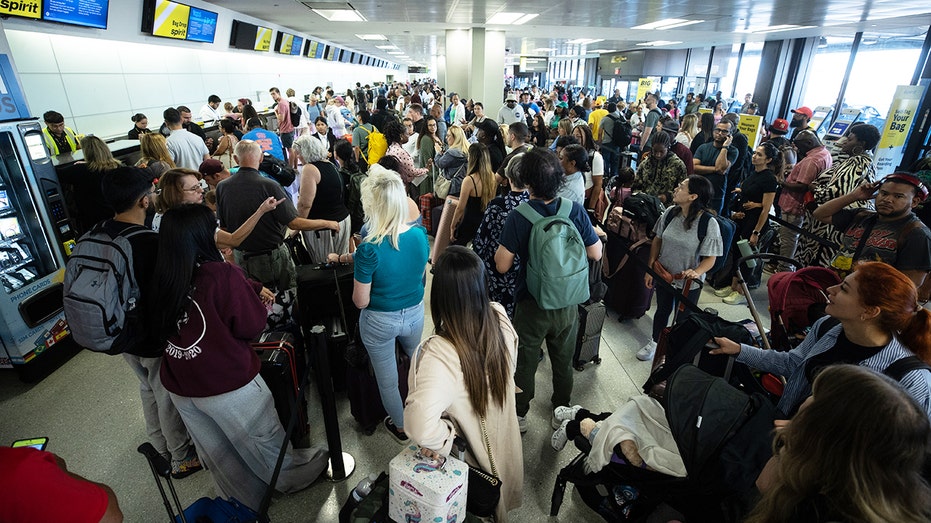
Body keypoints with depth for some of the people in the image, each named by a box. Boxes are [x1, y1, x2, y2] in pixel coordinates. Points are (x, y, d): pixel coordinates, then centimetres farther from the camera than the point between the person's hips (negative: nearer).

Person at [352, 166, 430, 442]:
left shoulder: (369, 249, -30)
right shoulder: (420, 234, -14)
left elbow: (361, 302, -20)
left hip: (380, 321, -5)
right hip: (415, 313, 5)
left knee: (387, 378, 21)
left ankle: (401, 426, 43)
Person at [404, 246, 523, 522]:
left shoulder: (439, 353, -40)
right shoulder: (500, 320, -23)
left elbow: (420, 425, -50)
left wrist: (442, 438, -30)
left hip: (472, 458, -4)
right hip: (504, 448, 5)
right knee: (496, 501, 35)